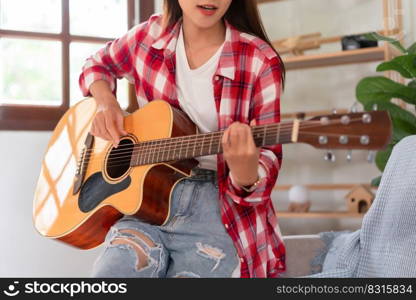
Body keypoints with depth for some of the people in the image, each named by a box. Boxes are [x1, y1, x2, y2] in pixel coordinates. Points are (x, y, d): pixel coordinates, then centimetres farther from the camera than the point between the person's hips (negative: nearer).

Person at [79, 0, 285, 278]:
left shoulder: (260, 63, -7)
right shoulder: (149, 36, 4)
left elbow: (268, 156, -6)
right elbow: (98, 64, 24)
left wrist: (245, 174, -31)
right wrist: (107, 103, 2)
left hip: (221, 214, -2)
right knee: (112, 269, -26)